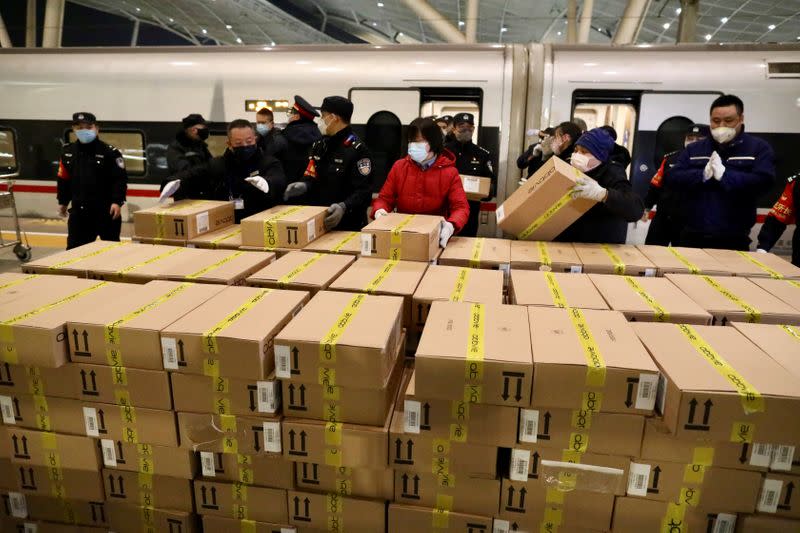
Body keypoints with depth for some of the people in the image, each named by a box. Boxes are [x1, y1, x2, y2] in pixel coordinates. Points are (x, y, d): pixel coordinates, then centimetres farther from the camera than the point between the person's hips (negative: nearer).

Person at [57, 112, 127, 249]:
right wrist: (63, 201, 19)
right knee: (74, 248, 7)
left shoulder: (110, 152, -8)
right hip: (79, 210, 4)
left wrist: (117, 202, -21)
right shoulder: (68, 152, 9)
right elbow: (63, 179, 17)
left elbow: (120, 179, -12)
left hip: (106, 210, -4)